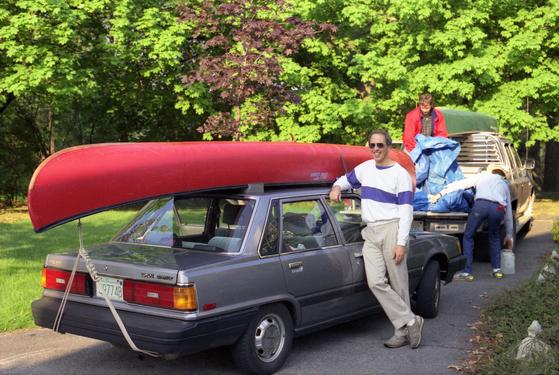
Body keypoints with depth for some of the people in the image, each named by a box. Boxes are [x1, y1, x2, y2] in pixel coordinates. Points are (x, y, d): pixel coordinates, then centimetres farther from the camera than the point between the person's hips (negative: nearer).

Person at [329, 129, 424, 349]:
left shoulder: (399, 174, -2)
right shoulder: (365, 168, 14)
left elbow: (406, 211, -7)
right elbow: (346, 179, 33)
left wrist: (401, 243, -14)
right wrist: (337, 187, 8)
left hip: (391, 230, -5)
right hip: (370, 233, 5)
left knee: (398, 284, -2)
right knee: (376, 282, -9)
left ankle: (402, 331, 8)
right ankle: (409, 322, 0)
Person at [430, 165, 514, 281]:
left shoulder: (482, 176, 31)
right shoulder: (504, 185, 36)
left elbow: (459, 184, 23)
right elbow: (509, 212, 39)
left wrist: (440, 194, 25)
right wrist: (509, 235, 45)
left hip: (481, 205, -3)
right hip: (498, 208, 3)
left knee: (468, 237, 13)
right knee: (494, 237, 29)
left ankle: (467, 272, 9)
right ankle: (497, 270, 26)